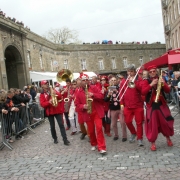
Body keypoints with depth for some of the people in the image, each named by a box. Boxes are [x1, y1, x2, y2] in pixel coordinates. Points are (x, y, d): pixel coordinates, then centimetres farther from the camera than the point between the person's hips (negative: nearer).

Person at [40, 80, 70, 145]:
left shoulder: (53, 90, 9)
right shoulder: (42, 94, 2)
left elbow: (60, 96, 0)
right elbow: (42, 104, -8)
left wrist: (56, 93, -20)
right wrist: (49, 102, -25)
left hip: (58, 110, 0)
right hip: (49, 112, 0)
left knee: (61, 124, -5)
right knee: (52, 126, 7)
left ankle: (65, 139, -6)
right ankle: (55, 139, 23)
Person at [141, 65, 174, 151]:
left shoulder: (160, 80, 7)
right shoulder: (146, 81, -1)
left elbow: (168, 91, 0)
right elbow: (143, 92, -15)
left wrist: (163, 84, -19)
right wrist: (151, 84, -24)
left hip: (161, 104, 2)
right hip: (151, 105, -2)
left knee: (165, 122, 8)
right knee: (152, 124, -3)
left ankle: (168, 138, 33)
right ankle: (153, 143, 9)